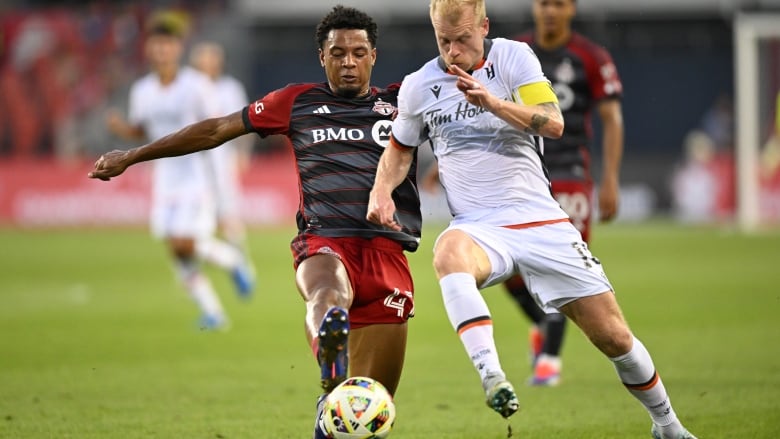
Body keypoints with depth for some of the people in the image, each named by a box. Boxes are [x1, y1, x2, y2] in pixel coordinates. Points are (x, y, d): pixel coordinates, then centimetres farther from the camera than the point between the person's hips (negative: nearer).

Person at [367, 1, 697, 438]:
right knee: (448, 253, -39)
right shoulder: (419, 86, 5)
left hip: (541, 221, 0)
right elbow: (400, 148, 22)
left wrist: (492, 102, -28)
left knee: (613, 336, -2)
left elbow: (553, 124, -14)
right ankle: (492, 378, -49)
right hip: (479, 229, 0)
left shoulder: (514, 57, -2)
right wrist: (382, 191, 2)